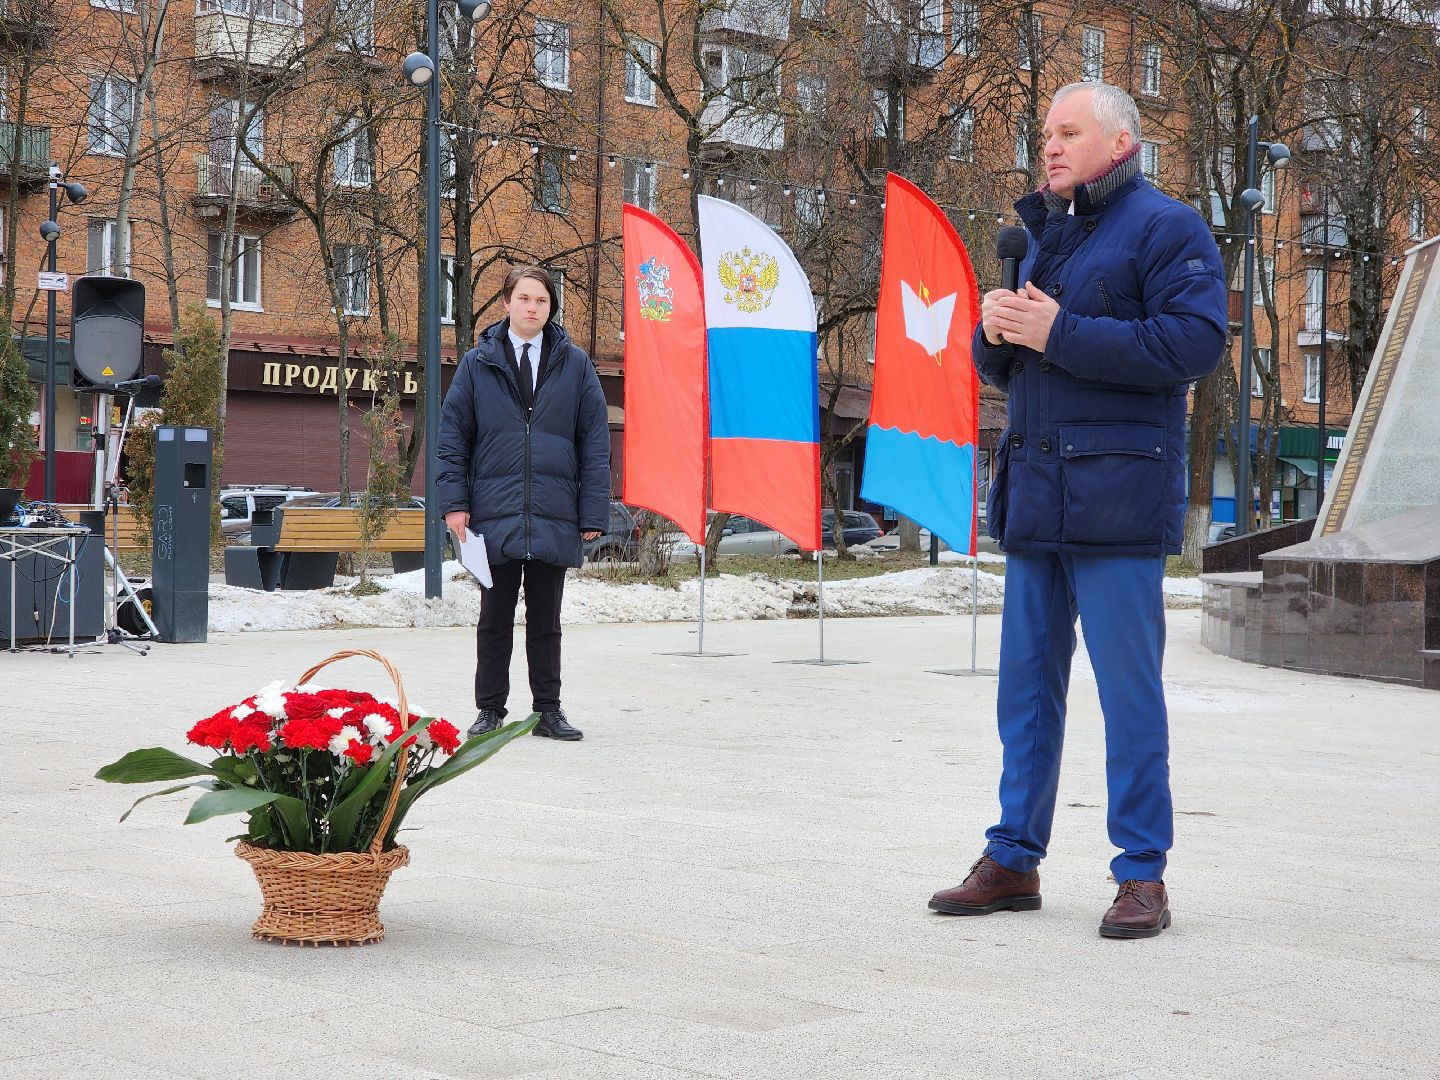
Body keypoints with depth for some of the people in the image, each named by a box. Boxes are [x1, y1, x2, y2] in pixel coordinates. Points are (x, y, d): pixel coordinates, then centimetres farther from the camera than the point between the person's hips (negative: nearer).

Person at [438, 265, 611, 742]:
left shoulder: (575, 364, 5)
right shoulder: (478, 363, 5)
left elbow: (595, 442, 3)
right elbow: (452, 434, 5)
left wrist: (593, 513, -2)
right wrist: (455, 501, -4)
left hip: (553, 519, 0)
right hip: (495, 518, 0)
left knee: (545, 621, 9)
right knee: (495, 620, 8)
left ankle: (548, 710, 17)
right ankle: (490, 710, 16)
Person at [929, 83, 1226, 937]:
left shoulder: (1167, 228, -3)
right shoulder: (1046, 235, 22)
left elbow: (1196, 343, -17)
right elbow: (1000, 367, 25)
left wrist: (1059, 332, -16)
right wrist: (995, 330, 0)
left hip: (1116, 493, -7)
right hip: (1035, 493, 8)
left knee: (1128, 688, -4)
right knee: (1027, 682, 9)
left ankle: (1144, 875, 3)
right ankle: (1014, 860, 16)